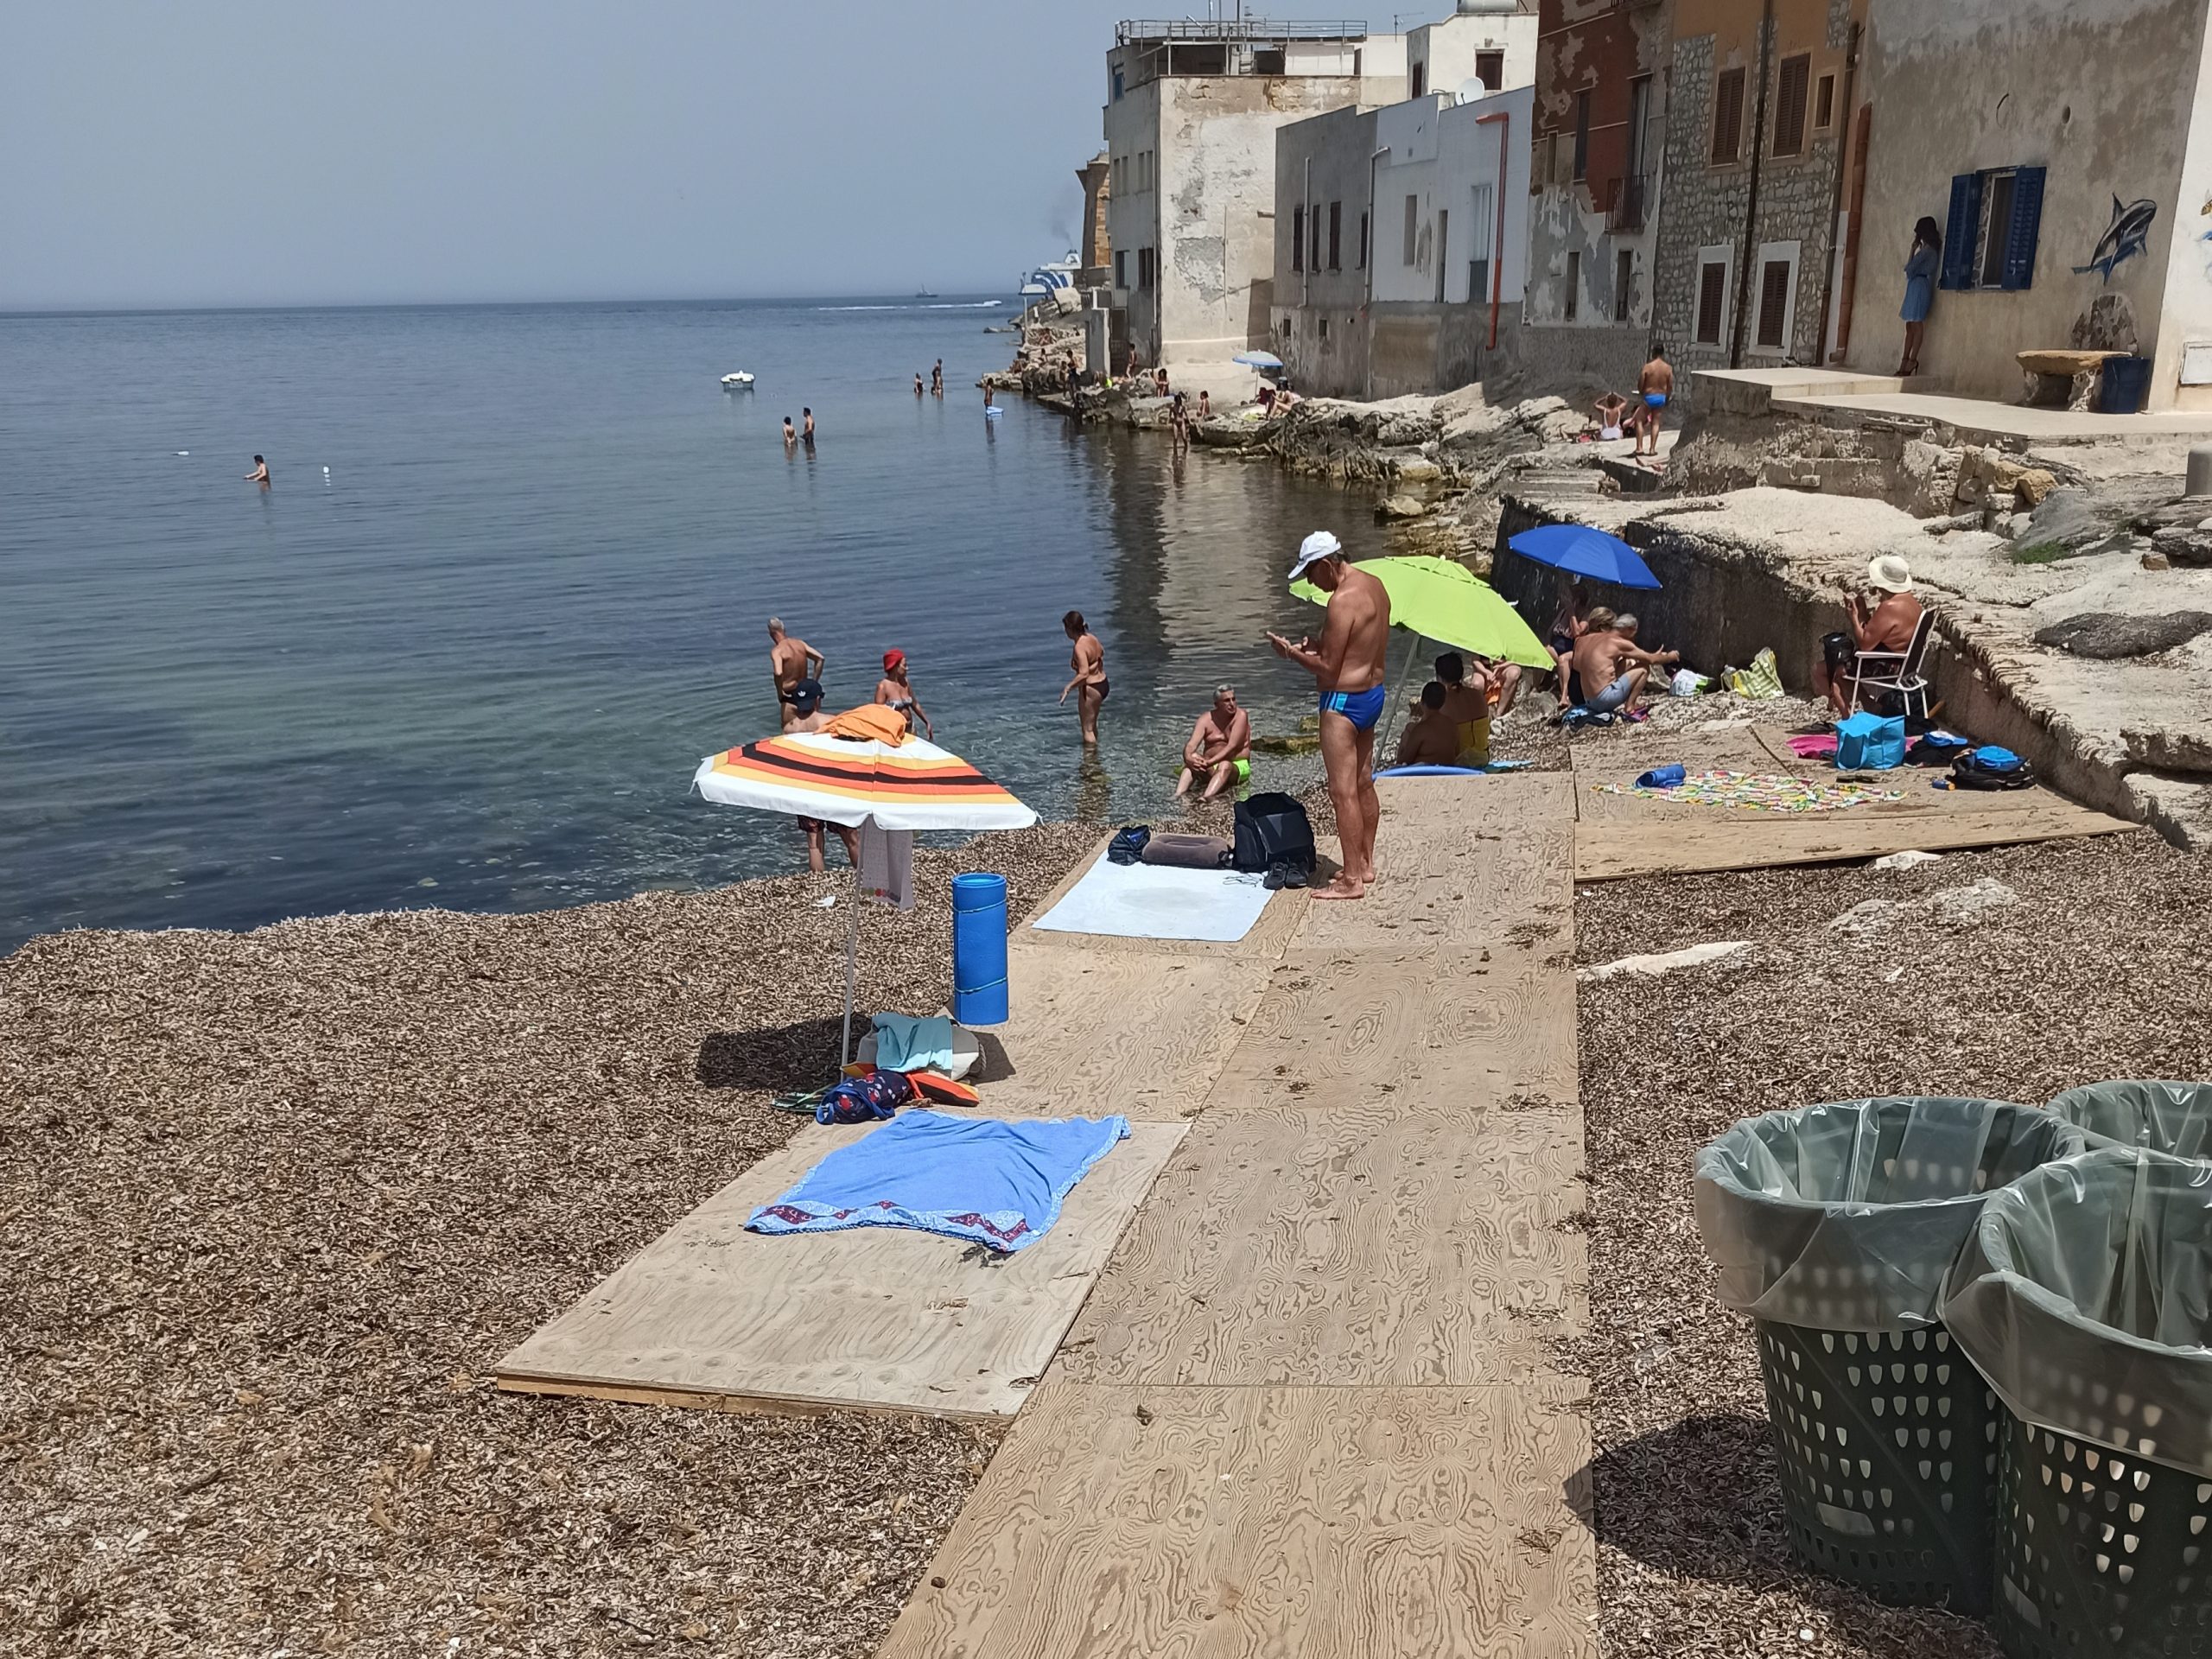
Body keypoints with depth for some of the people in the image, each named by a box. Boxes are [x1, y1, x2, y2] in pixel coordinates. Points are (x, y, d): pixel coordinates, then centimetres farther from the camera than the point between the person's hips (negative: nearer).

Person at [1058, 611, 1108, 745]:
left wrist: (1068, 687, -28)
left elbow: (1084, 674, -35)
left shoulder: (1080, 647, -26)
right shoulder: (1092, 638, 0)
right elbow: (1101, 651, 22)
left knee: (1087, 729, 0)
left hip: (1090, 688, -9)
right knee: (1092, 725, 25)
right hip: (1102, 683, 9)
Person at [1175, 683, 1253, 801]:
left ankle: (1205, 799, -60)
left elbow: (1232, 746, -20)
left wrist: (1209, 763, -32)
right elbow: (1191, 745, -10)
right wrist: (1188, 757, -35)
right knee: (1193, 758, -25)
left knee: (1225, 765, -37)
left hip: (1238, 766, -4)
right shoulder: (1206, 719, 1)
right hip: (1211, 769, 4)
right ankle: (1178, 796, -44)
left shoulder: (1240, 716, -9)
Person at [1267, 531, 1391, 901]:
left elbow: (1328, 668, -20)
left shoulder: (1343, 600, -22)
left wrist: (1291, 652, -6)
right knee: (1363, 785, 19)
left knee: (1343, 792, -5)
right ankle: (1365, 864, 30)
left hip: (1344, 701, -10)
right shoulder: (1374, 586, 8)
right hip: (1373, 693, 10)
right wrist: (1322, 646, 10)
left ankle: (1352, 880, -2)